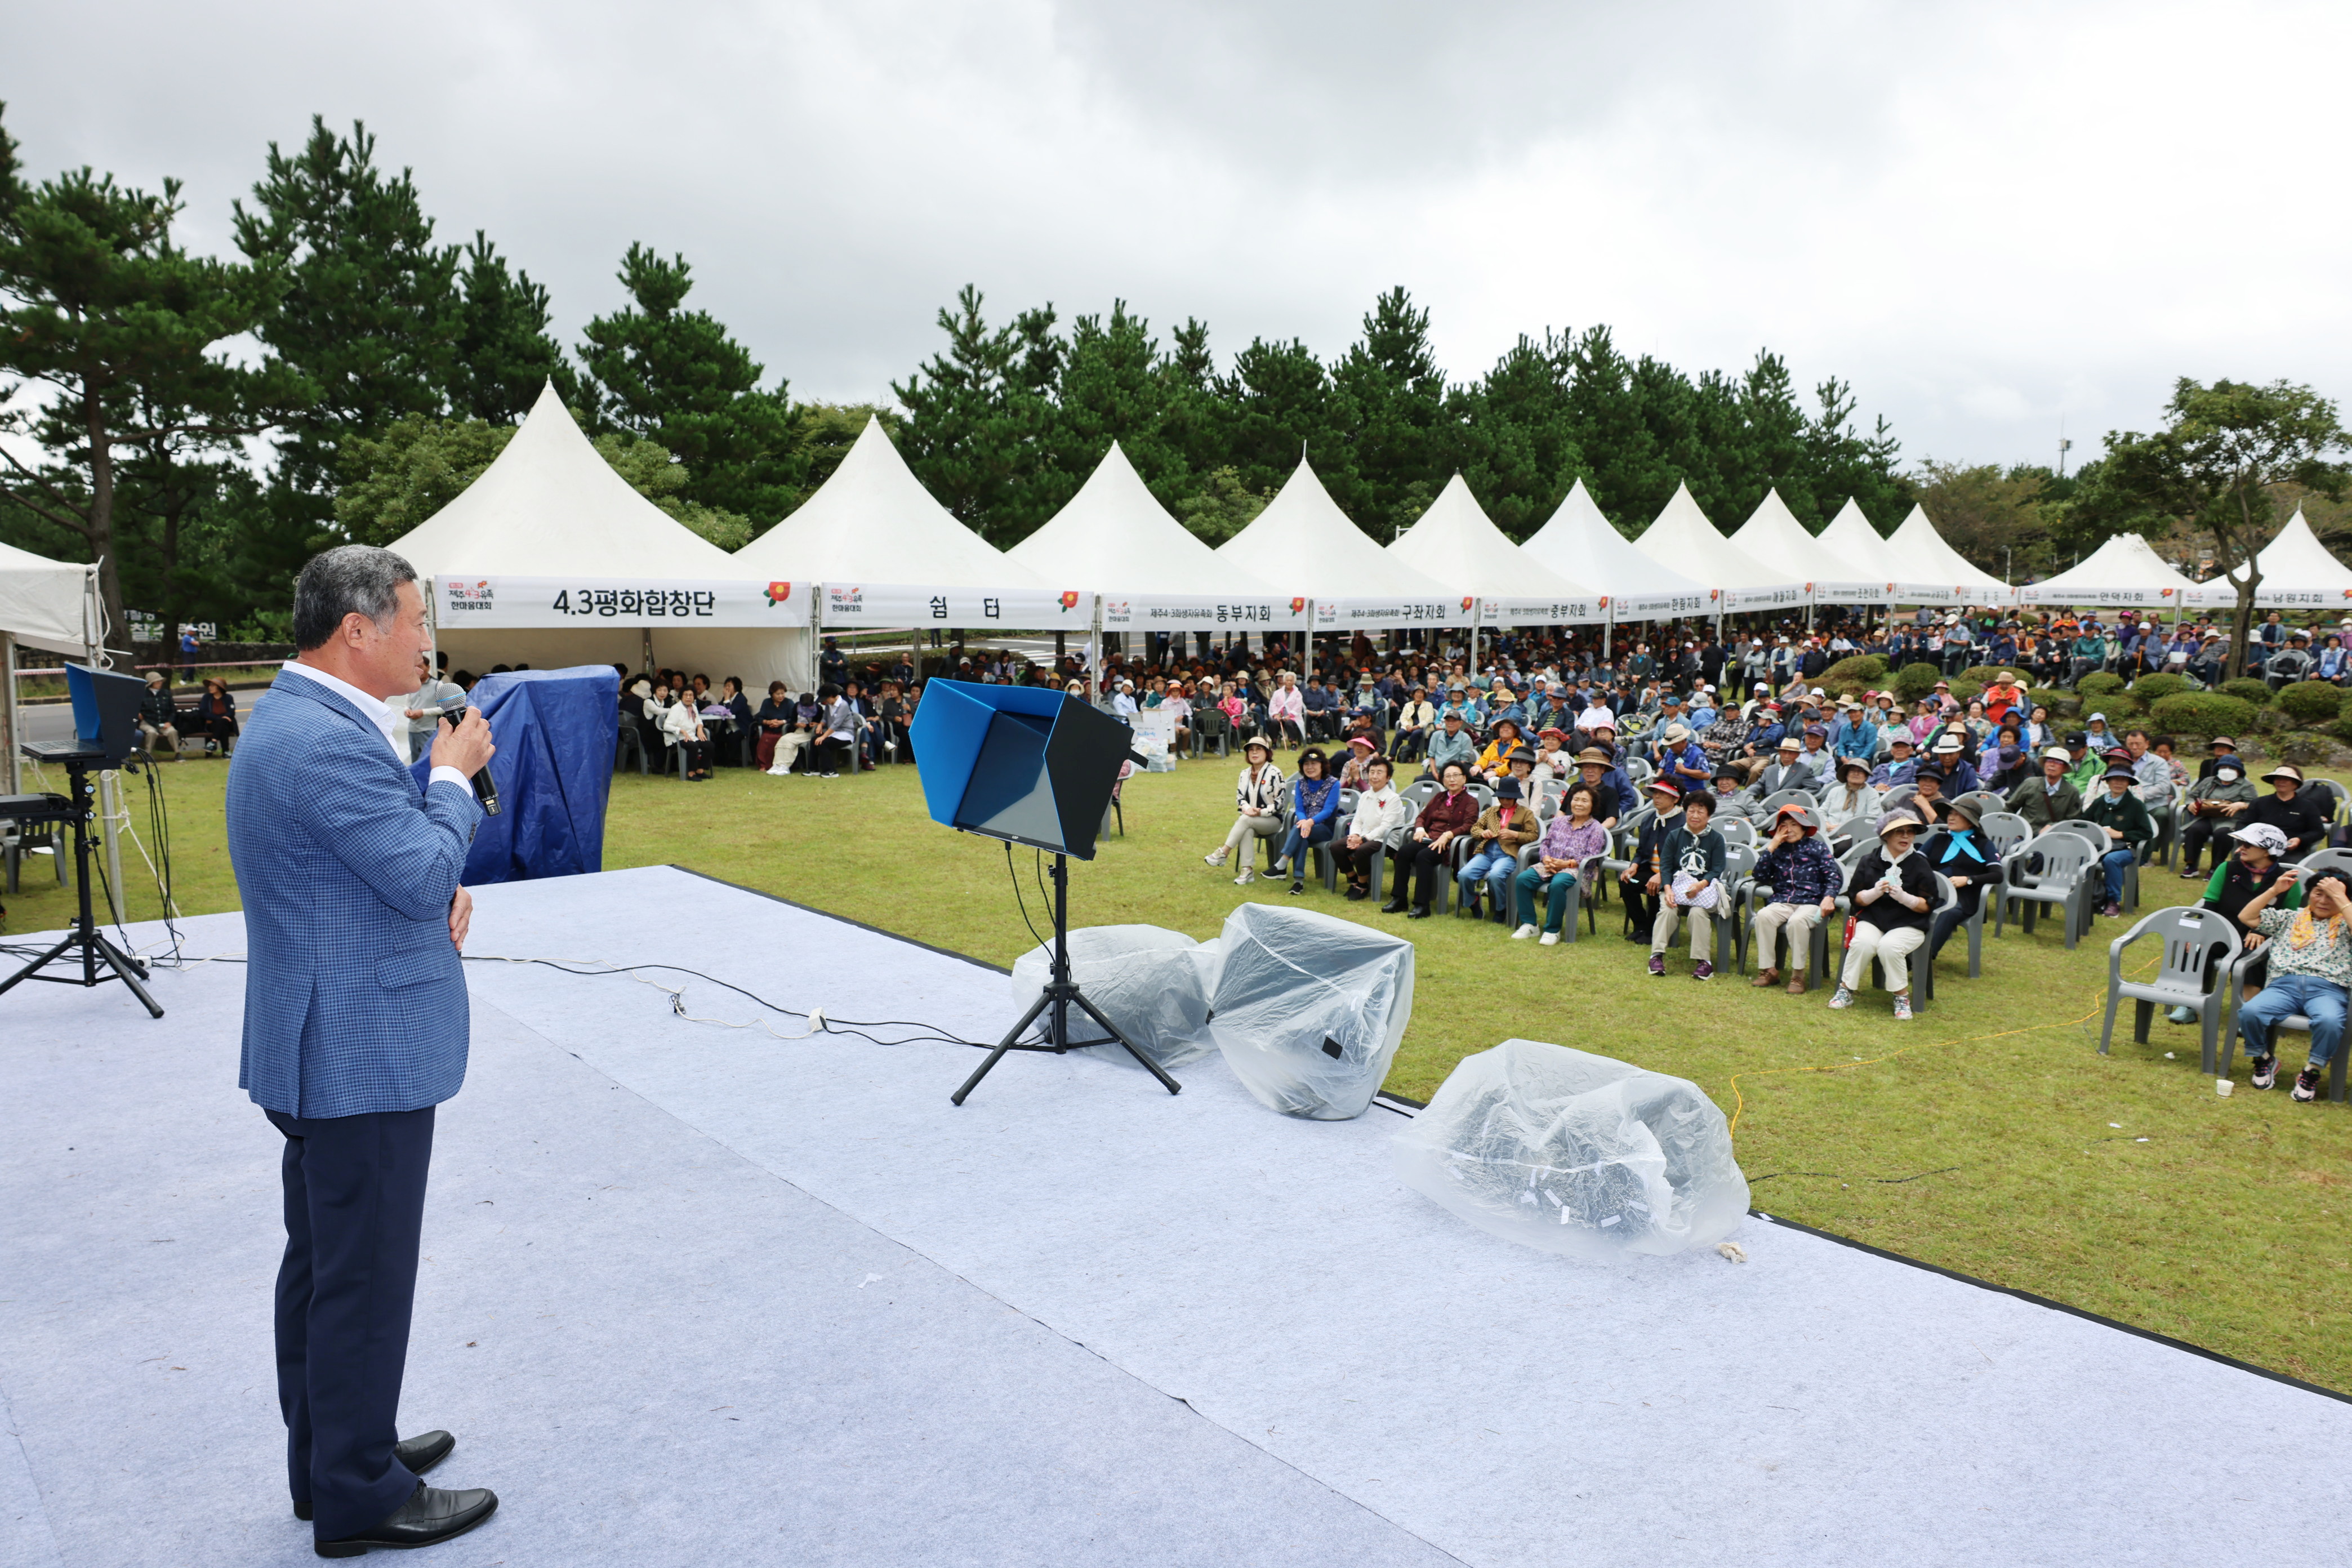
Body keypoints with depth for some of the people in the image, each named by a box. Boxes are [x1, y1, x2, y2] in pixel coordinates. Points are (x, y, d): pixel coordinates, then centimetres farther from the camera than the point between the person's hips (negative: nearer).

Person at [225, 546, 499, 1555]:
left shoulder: (292, 720, 11)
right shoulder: (328, 742, -24)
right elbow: (426, 872, -23)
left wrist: (439, 898, 0)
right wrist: (455, 774, -10)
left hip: (322, 1053, 11)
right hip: (363, 1055, -11)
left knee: (322, 1264, 21)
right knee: (364, 1279, 2)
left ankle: (330, 1454, 37)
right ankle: (360, 1498, 16)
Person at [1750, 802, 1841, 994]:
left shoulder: (1817, 847, 9)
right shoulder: (1778, 849, 15)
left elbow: (1834, 877, 1)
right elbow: (1760, 877, 3)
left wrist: (1829, 898, -20)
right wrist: (1772, 846, 0)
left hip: (1811, 903, -3)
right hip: (1782, 902, 3)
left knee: (1797, 921, -37)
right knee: (1763, 916, -30)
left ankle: (1798, 975, -26)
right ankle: (1769, 970, -22)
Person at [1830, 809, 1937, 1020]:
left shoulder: (1920, 864, 2)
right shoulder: (1869, 862, 6)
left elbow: (1928, 905, -1)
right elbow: (1855, 897, 5)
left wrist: (1903, 897, -19)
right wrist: (1875, 892, -16)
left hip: (1908, 925, -1)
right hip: (1872, 920, 1)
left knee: (1889, 946, -32)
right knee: (1863, 943, -31)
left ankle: (1902, 997, -12)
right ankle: (1846, 990, -13)